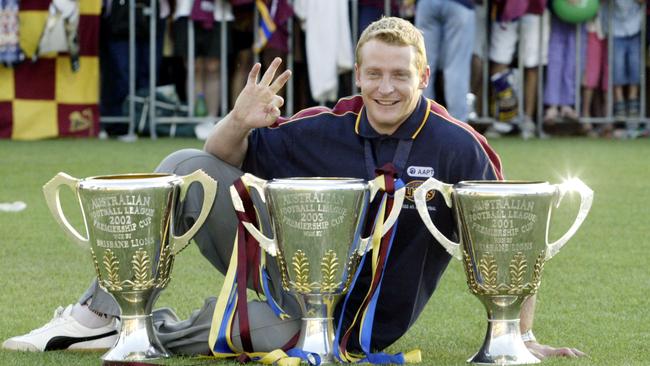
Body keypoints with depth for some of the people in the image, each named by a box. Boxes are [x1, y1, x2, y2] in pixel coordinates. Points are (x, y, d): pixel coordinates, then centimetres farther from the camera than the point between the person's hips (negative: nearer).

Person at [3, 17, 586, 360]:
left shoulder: (457, 148, -14)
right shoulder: (326, 129, -3)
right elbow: (228, 161, 6)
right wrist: (241, 122, -17)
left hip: (355, 315, -4)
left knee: (264, 333, -38)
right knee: (186, 168, -10)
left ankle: (144, 335, -8)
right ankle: (106, 314, -8)